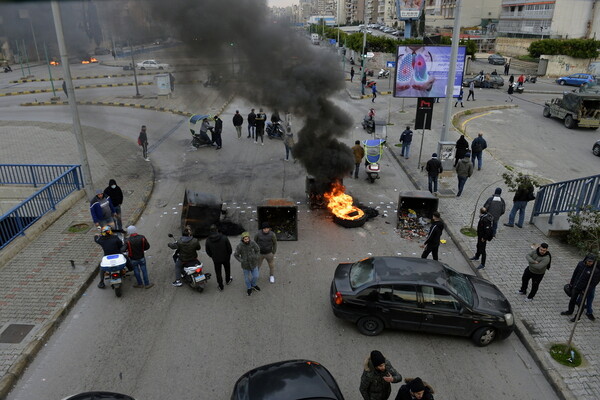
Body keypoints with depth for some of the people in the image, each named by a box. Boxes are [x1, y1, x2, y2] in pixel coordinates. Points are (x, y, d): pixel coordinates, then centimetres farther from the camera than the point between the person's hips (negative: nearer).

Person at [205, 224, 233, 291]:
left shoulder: (208, 240, -14)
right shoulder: (224, 237, -20)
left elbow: (208, 251, -2)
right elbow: (229, 248, -11)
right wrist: (229, 254, 8)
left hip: (216, 259, 0)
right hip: (225, 258, 0)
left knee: (218, 272, 16)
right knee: (227, 269, 26)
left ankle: (221, 286, 24)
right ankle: (228, 280, 47)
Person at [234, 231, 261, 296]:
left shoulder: (252, 243, -20)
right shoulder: (239, 246, -26)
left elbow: (258, 250, -1)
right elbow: (236, 255, -11)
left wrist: (256, 258, -7)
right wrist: (242, 261, -14)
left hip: (253, 263, 2)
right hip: (245, 264, -2)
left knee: (255, 276, 15)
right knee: (247, 277, 18)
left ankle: (253, 285, 47)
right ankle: (249, 288, 46)